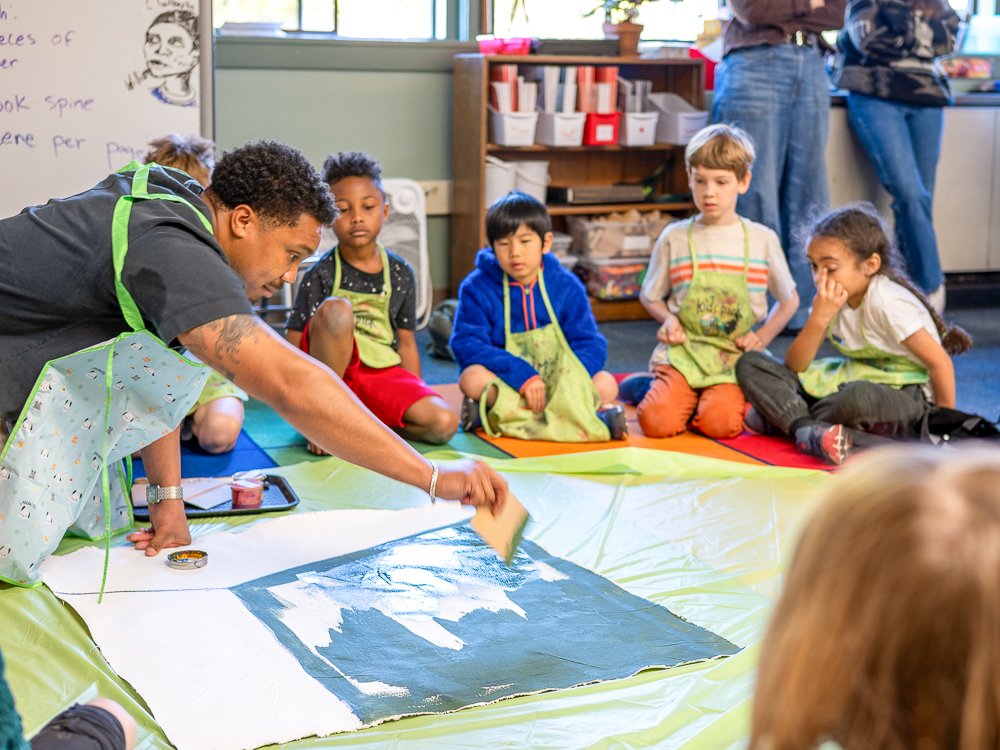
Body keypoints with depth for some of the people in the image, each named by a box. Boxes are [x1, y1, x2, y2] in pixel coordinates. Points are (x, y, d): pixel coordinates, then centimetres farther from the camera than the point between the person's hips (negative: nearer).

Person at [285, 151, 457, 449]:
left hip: (383, 371, 3)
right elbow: (293, 343, -7)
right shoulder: (320, 275, -6)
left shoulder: (401, 274, 4)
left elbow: (406, 343, 11)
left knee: (444, 424, -22)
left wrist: (420, 404, 10)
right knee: (336, 309, -34)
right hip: (332, 366, -3)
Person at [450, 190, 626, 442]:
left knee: (606, 384, -22)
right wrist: (522, 376, -30)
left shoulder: (567, 286, 0)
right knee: (473, 378, -33)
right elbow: (468, 344, -18)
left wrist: (571, 380, -28)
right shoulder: (477, 288, -6)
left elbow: (590, 344, -6)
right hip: (505, 381, -1)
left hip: (560, 379, 2)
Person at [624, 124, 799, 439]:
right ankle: (659, 389, 8)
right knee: (658, 422, -25)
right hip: (683, 352, 0)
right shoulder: (674, 237, 5)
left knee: (720, 423, -28)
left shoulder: (763, 240, 5)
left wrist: (763, 336, 0)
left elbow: (789, 300, 16)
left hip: (735, 358, 0)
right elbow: (649, 296, 16)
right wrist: (668, 319, -4)